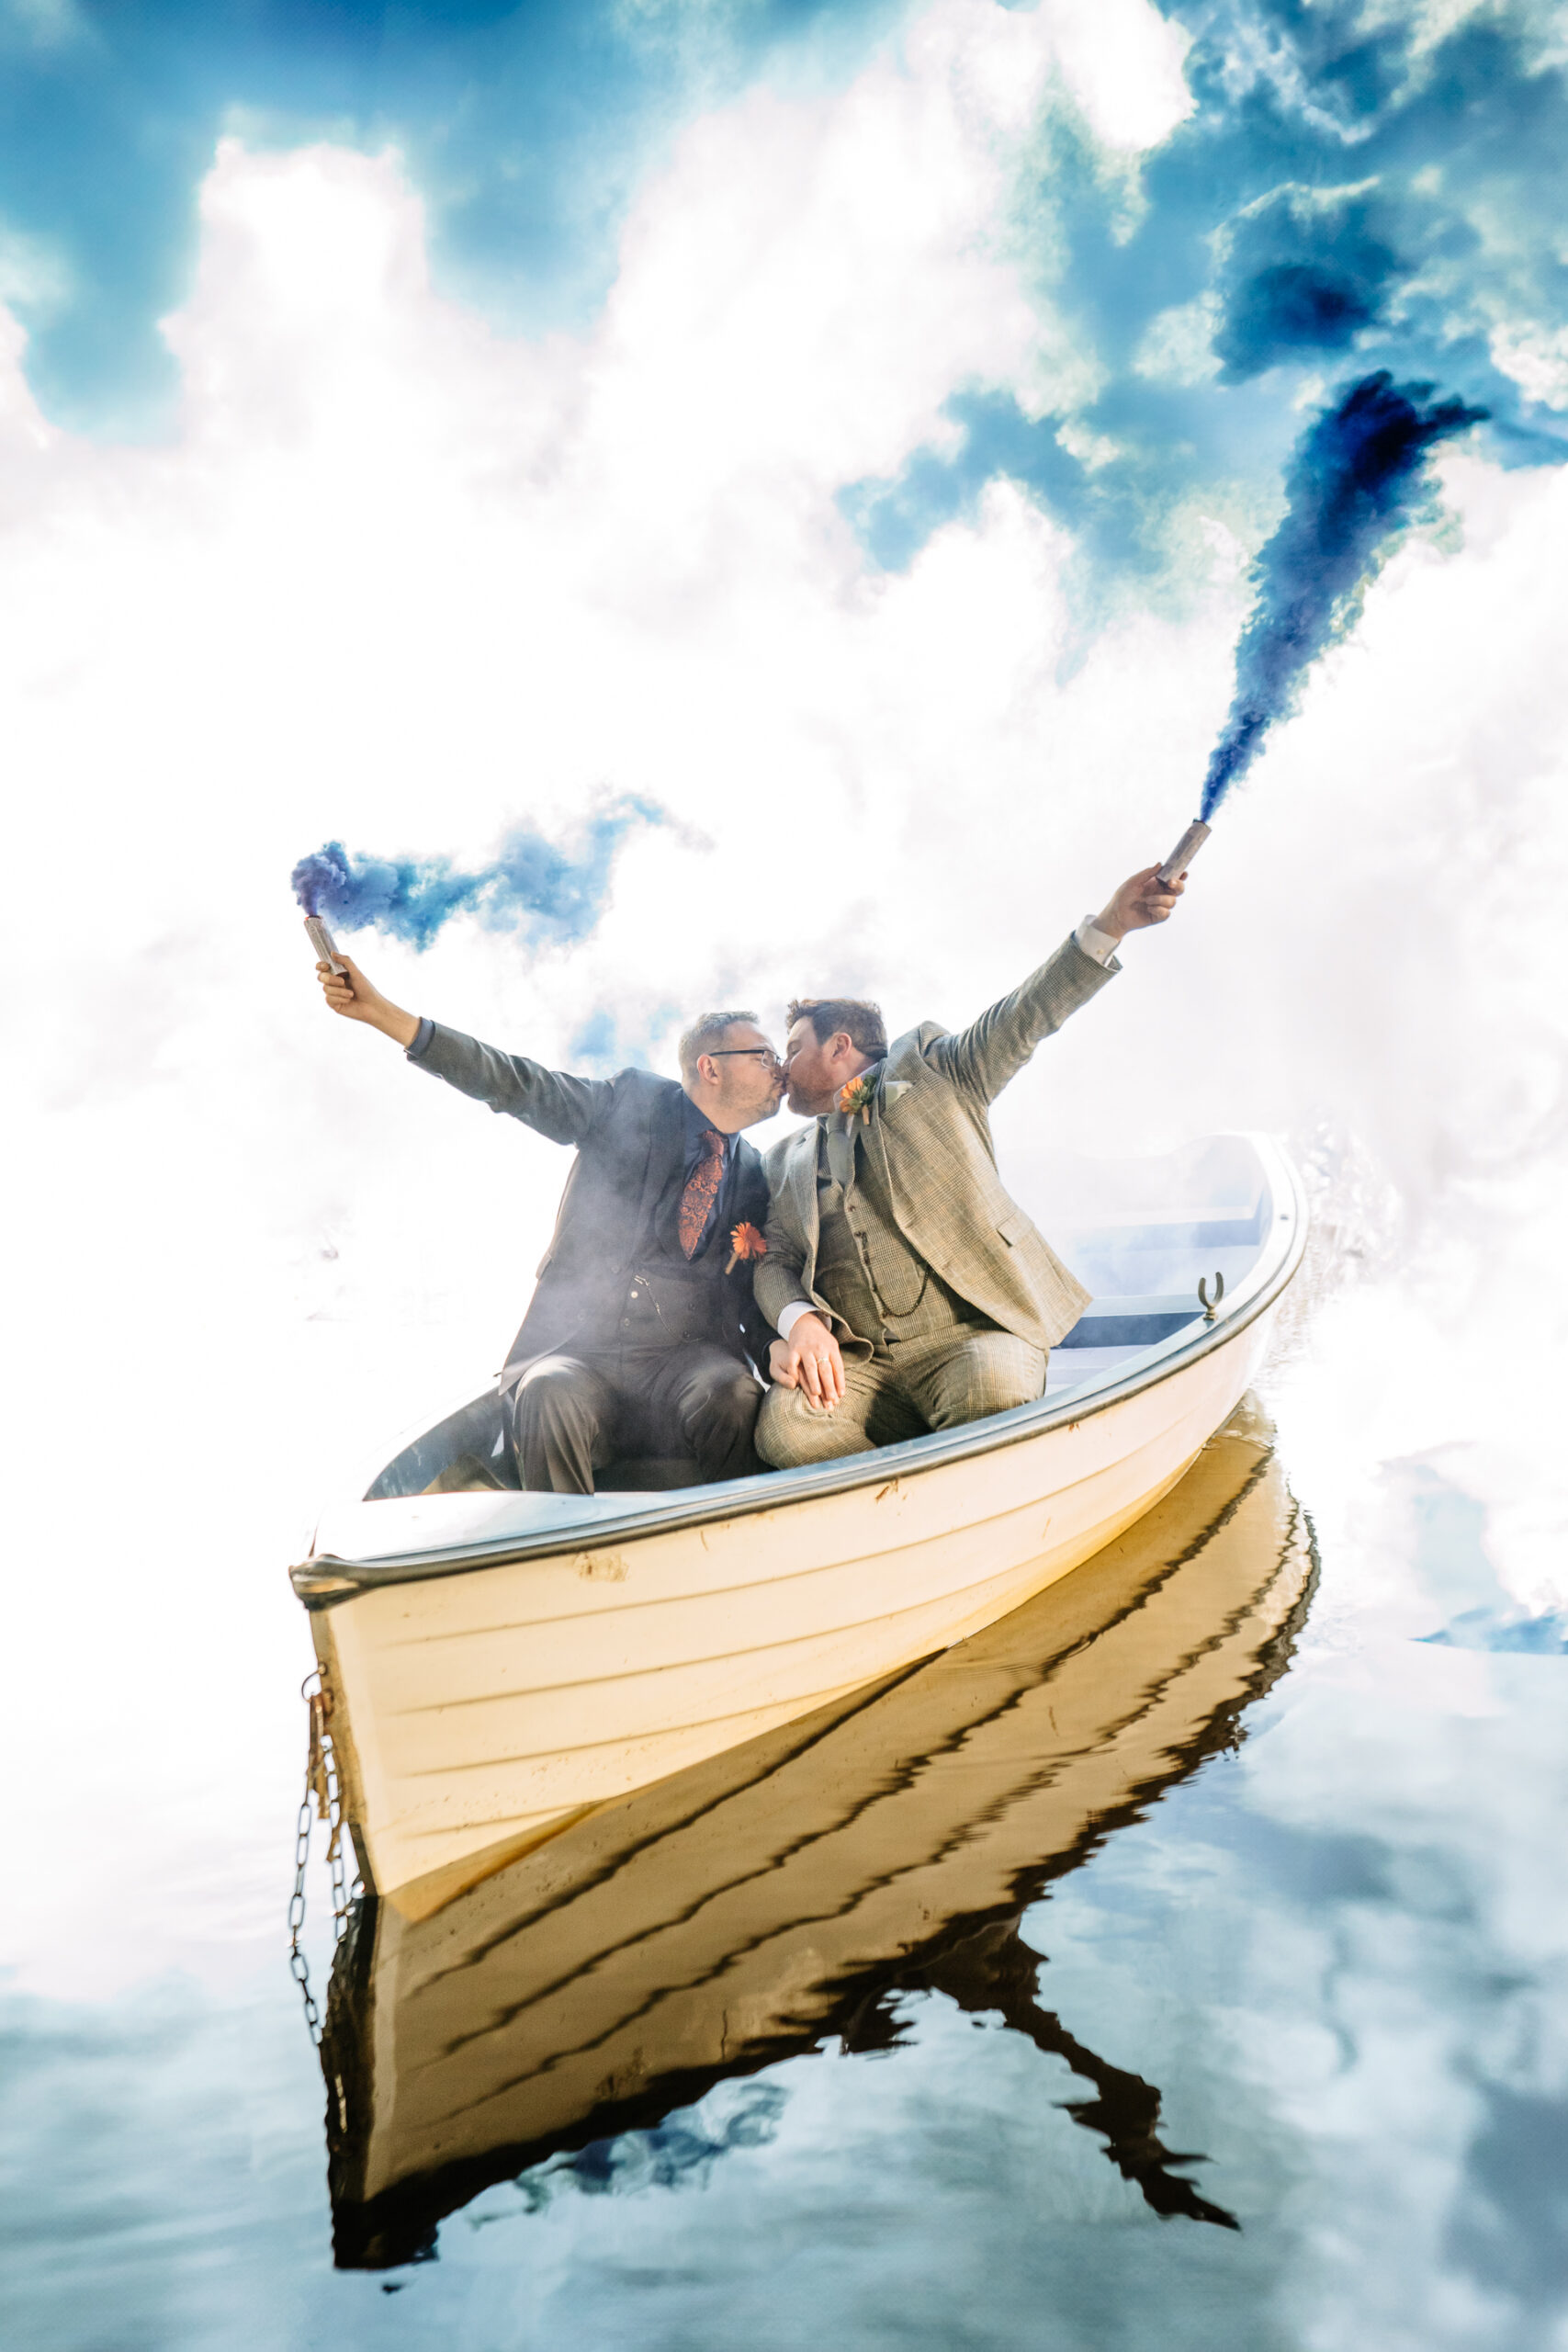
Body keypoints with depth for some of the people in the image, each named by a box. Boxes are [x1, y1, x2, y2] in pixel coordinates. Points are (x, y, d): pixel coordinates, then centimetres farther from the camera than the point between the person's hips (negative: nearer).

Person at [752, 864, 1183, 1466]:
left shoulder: (930, 1065, 16)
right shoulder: (787, 1158, 26)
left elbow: (1022, 1019, 4)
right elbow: (774, 1261, 14)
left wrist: (1109, 924, -11)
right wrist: (800, 1321, -10)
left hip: (971, 1337, -2)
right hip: (854, 1364, 3)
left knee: (990, 1391, -37)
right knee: (786, 1425, -30)